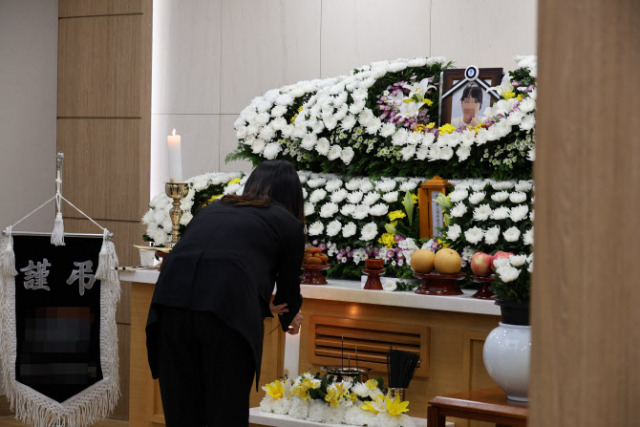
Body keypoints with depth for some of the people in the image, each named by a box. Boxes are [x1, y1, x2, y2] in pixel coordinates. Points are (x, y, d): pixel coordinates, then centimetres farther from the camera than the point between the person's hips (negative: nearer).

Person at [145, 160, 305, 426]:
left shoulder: (213, 208, 32)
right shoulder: (288, 224, 20)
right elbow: (289, 288, 30)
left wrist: (264, 310, 38)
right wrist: (290, 320, 52)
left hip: (170, 301, 4)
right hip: (228, 311, -4)